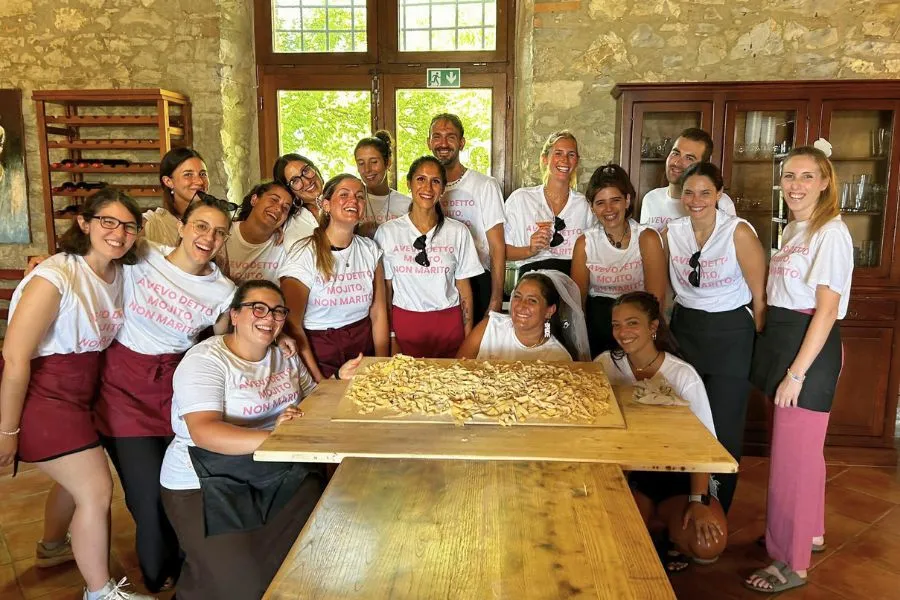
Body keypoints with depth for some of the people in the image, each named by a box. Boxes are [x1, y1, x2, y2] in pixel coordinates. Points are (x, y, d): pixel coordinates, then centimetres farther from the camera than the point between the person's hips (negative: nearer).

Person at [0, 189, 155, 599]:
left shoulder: (120, 272, -2)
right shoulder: (56, 277, -25)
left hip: (80, 390, 8)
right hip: (40, 392, -8)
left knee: (77, 476, 26)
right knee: (96, 489, -5)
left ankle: (52, 547, 56)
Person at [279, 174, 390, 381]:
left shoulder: (370, 250, 6)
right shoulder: (304, 254, -8)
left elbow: (379, 314, 5)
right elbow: (292, 325, -9)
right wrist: (319, 380, -14)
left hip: (364, 346, 4)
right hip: (319, 350, -3)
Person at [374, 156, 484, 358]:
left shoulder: (458, 232, 2)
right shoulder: (387, 232, 0)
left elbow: (464, 288, 4)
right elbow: (385, 290, 2)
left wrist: (469, 339, 1)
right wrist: (390, 338, -2)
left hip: (449, 325, 1)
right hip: (404, 324, 0)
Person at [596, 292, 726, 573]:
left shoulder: (682, 375, -13)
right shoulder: (607, 364, -6)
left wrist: (698, 500, -24)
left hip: (679, 476, -1)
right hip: (631, 475, 2)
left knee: (708, 544, -26)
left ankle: (671, 529, 10)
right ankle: (659, 521, 8)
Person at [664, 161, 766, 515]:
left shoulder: (739, 233, -13)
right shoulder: (671, 234, 0)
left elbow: (760, 296, -8)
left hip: (731, 333, -4)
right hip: (685, 330, 4)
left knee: (724, 429, 2)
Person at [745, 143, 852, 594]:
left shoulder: (831, 232, -14)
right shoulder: (794, 229, 13)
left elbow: (827, 309, -19)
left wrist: (797, 371, -21)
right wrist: (781, 359, 11)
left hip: (810, 349, -9)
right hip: (783, 341, 9)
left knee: (792, 455, -3)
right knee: (802, 447, 20)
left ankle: (791, 563, 10)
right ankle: (809, 533, 37)